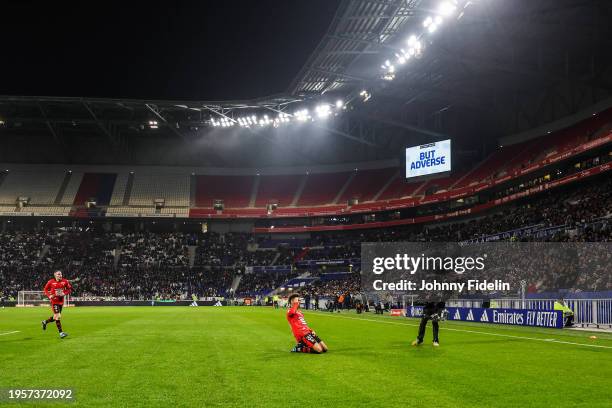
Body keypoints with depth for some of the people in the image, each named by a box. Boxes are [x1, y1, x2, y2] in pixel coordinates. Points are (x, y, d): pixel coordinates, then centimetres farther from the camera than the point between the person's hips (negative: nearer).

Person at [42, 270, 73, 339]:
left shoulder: (65, 281, -2)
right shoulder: (51, 282, -9)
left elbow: (69, 289, 8)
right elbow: (46, 289, 2)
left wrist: (64, 293, -10)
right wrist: (49, 296, -14)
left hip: (61, 301, 5)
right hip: (54, 301, -5)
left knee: (56, 317, 15)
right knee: (58, 316, -14)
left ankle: (45, 322, 44)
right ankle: (61, 333, -10)